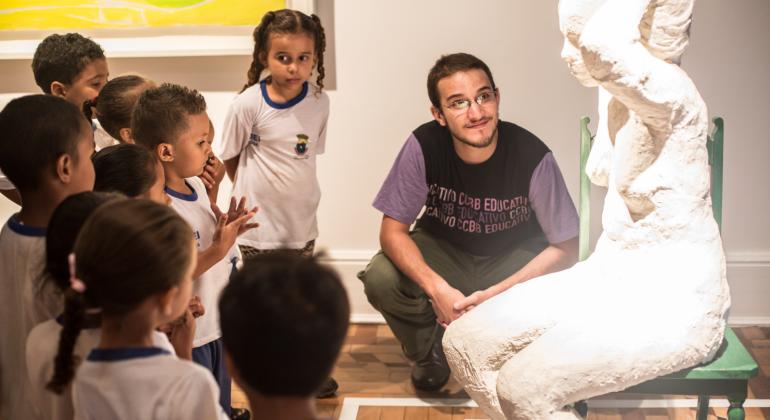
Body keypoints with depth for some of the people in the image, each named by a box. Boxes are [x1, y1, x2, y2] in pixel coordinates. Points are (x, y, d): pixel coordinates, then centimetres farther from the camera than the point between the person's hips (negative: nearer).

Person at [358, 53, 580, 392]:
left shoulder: (533, 156, -27)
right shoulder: (423, 146, -23)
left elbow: (565, 248, -19)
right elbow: (393, 231, -18)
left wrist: (493, 295, -30)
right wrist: (438, 290, -35)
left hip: (514, 259, -1)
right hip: (444, 250, 1)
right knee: (380, 280, -27)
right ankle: (429, 351, 5)